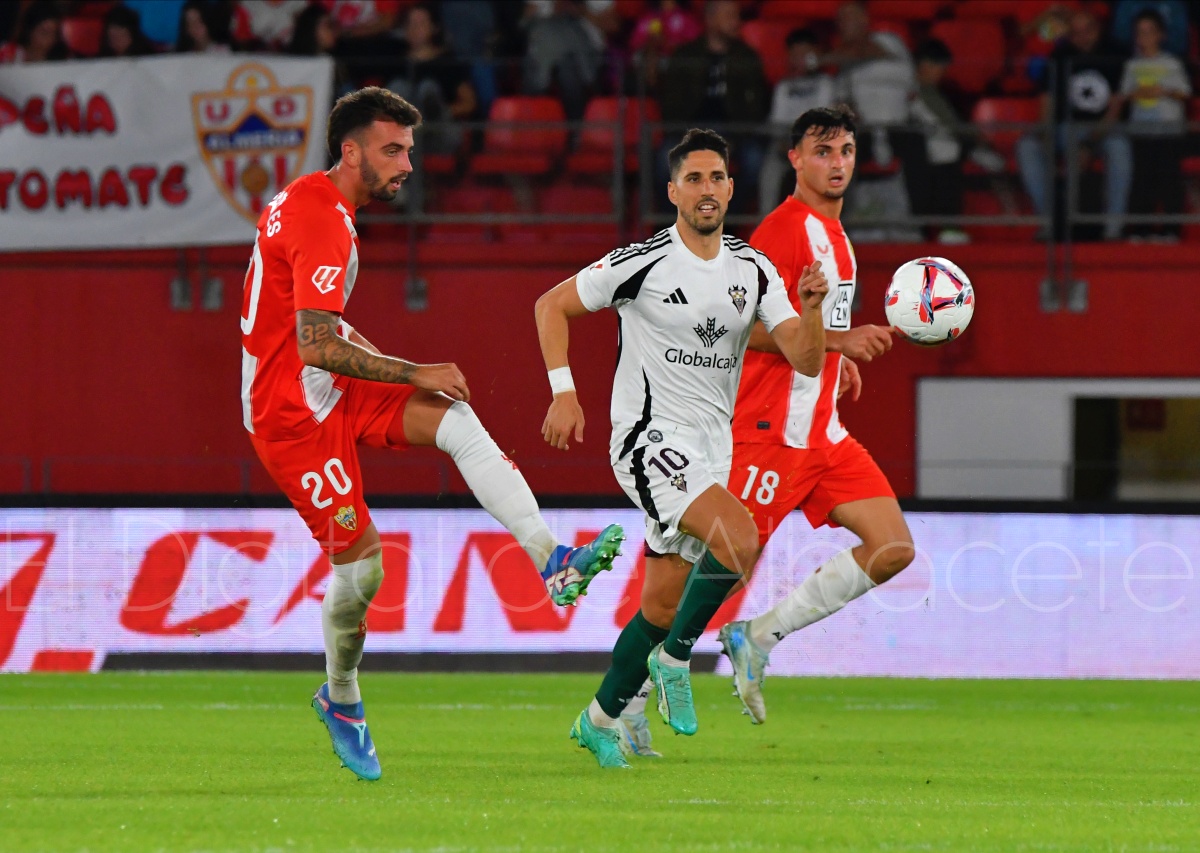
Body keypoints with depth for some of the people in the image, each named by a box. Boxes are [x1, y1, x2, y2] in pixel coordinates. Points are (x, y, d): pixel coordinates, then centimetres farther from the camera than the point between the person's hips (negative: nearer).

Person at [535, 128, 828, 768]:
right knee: (739, 540, -28)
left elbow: (806, 361, -1)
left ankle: (600, 720, 26)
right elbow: (552, 305, 0)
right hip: (650, 442, -6)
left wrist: (811, 308, -20)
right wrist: (563, 393, -8)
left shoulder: (752, 270, 4)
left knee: (662, 606, 10)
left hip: (712, 452, 6)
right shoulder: (642, 263, -10)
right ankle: (673, 660, -9)